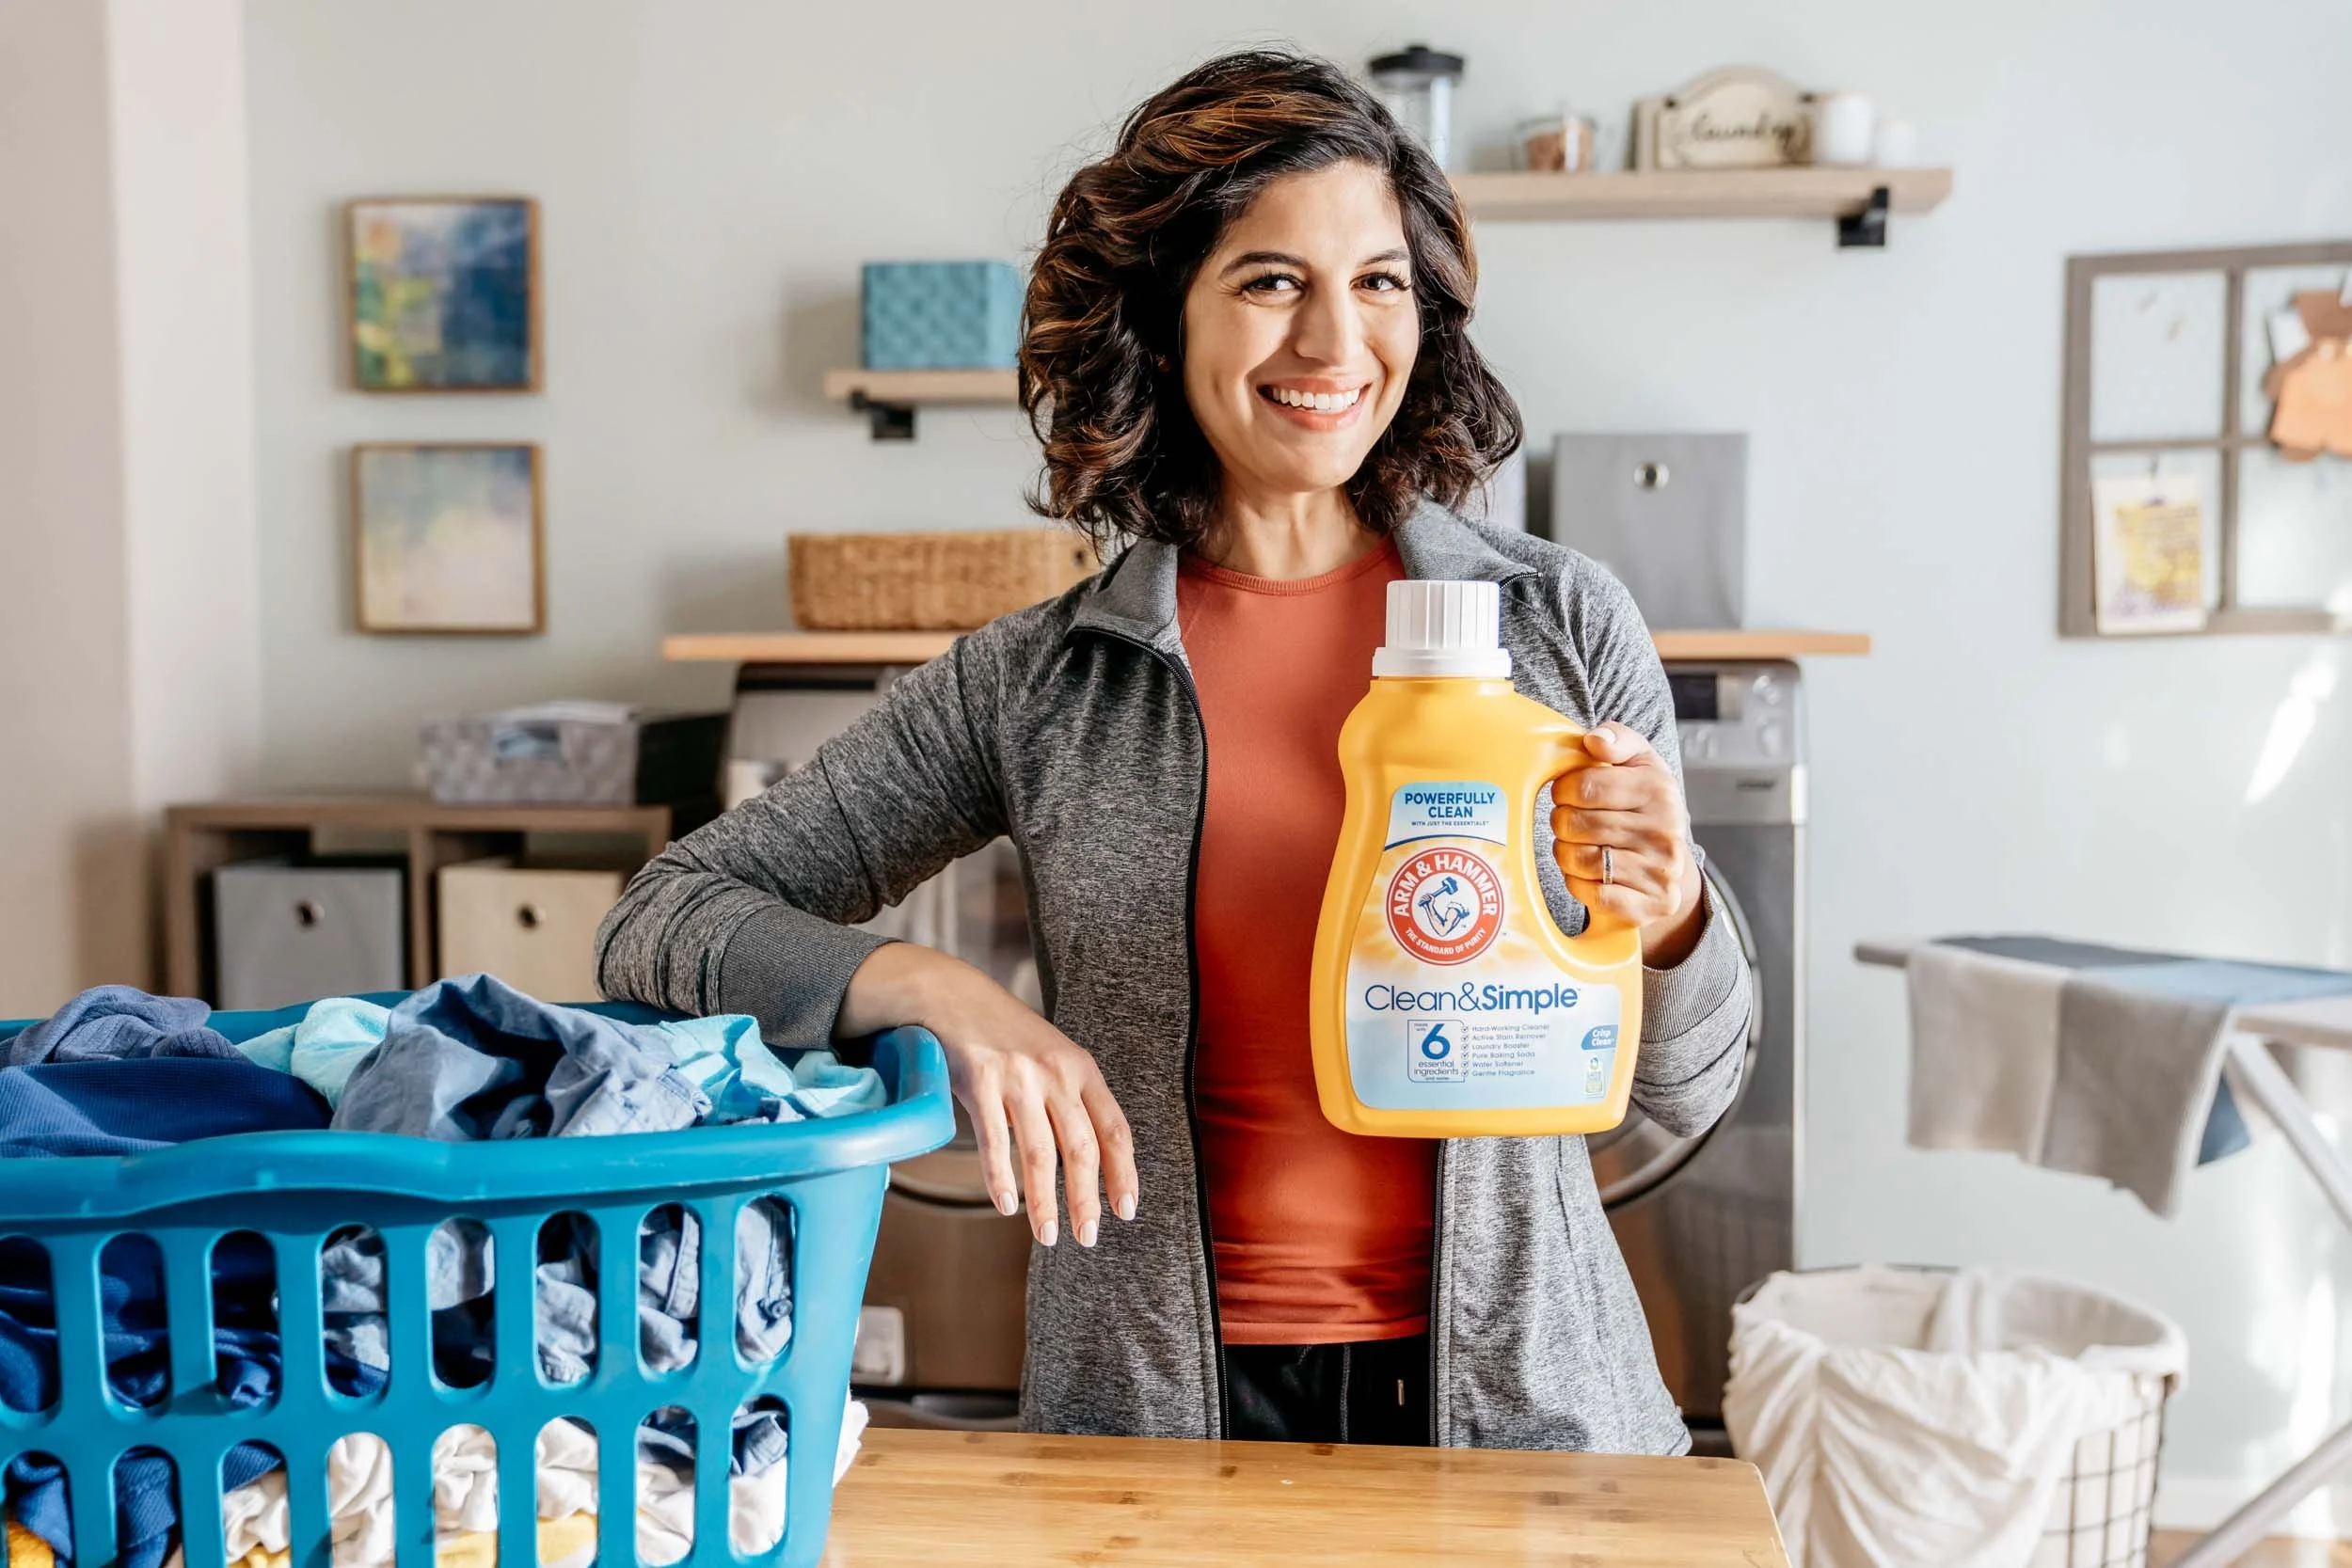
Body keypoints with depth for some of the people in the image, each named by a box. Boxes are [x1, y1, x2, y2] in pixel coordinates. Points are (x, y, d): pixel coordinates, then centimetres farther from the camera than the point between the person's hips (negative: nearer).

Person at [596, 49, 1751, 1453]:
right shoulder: (1037, 684, -7)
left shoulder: (1561, 621, -5)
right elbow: (663, 923, -5)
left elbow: (1687, 1089, 2)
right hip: (1156, 1412, 0)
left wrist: (1668, 915, -20)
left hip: (1519, 1396, 1)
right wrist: (942, 990, -22)